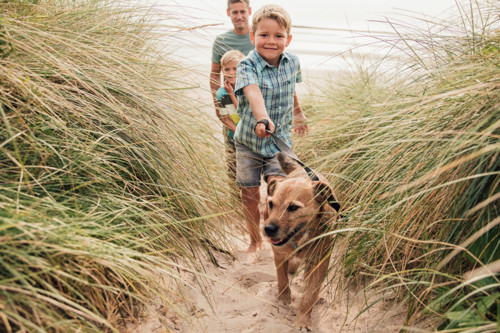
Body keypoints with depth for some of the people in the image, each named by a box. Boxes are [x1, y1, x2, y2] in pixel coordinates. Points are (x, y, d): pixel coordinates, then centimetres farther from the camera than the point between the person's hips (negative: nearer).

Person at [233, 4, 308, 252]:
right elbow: (253, 93, -40)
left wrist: (298, 113, 32)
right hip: (249, 140, -1)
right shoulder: (247, 66, -19)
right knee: (250, 194, 8)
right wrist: (262, 118, -59)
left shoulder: (292, 62, -5)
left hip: (280, 139, 2)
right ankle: (255, 240, 31)